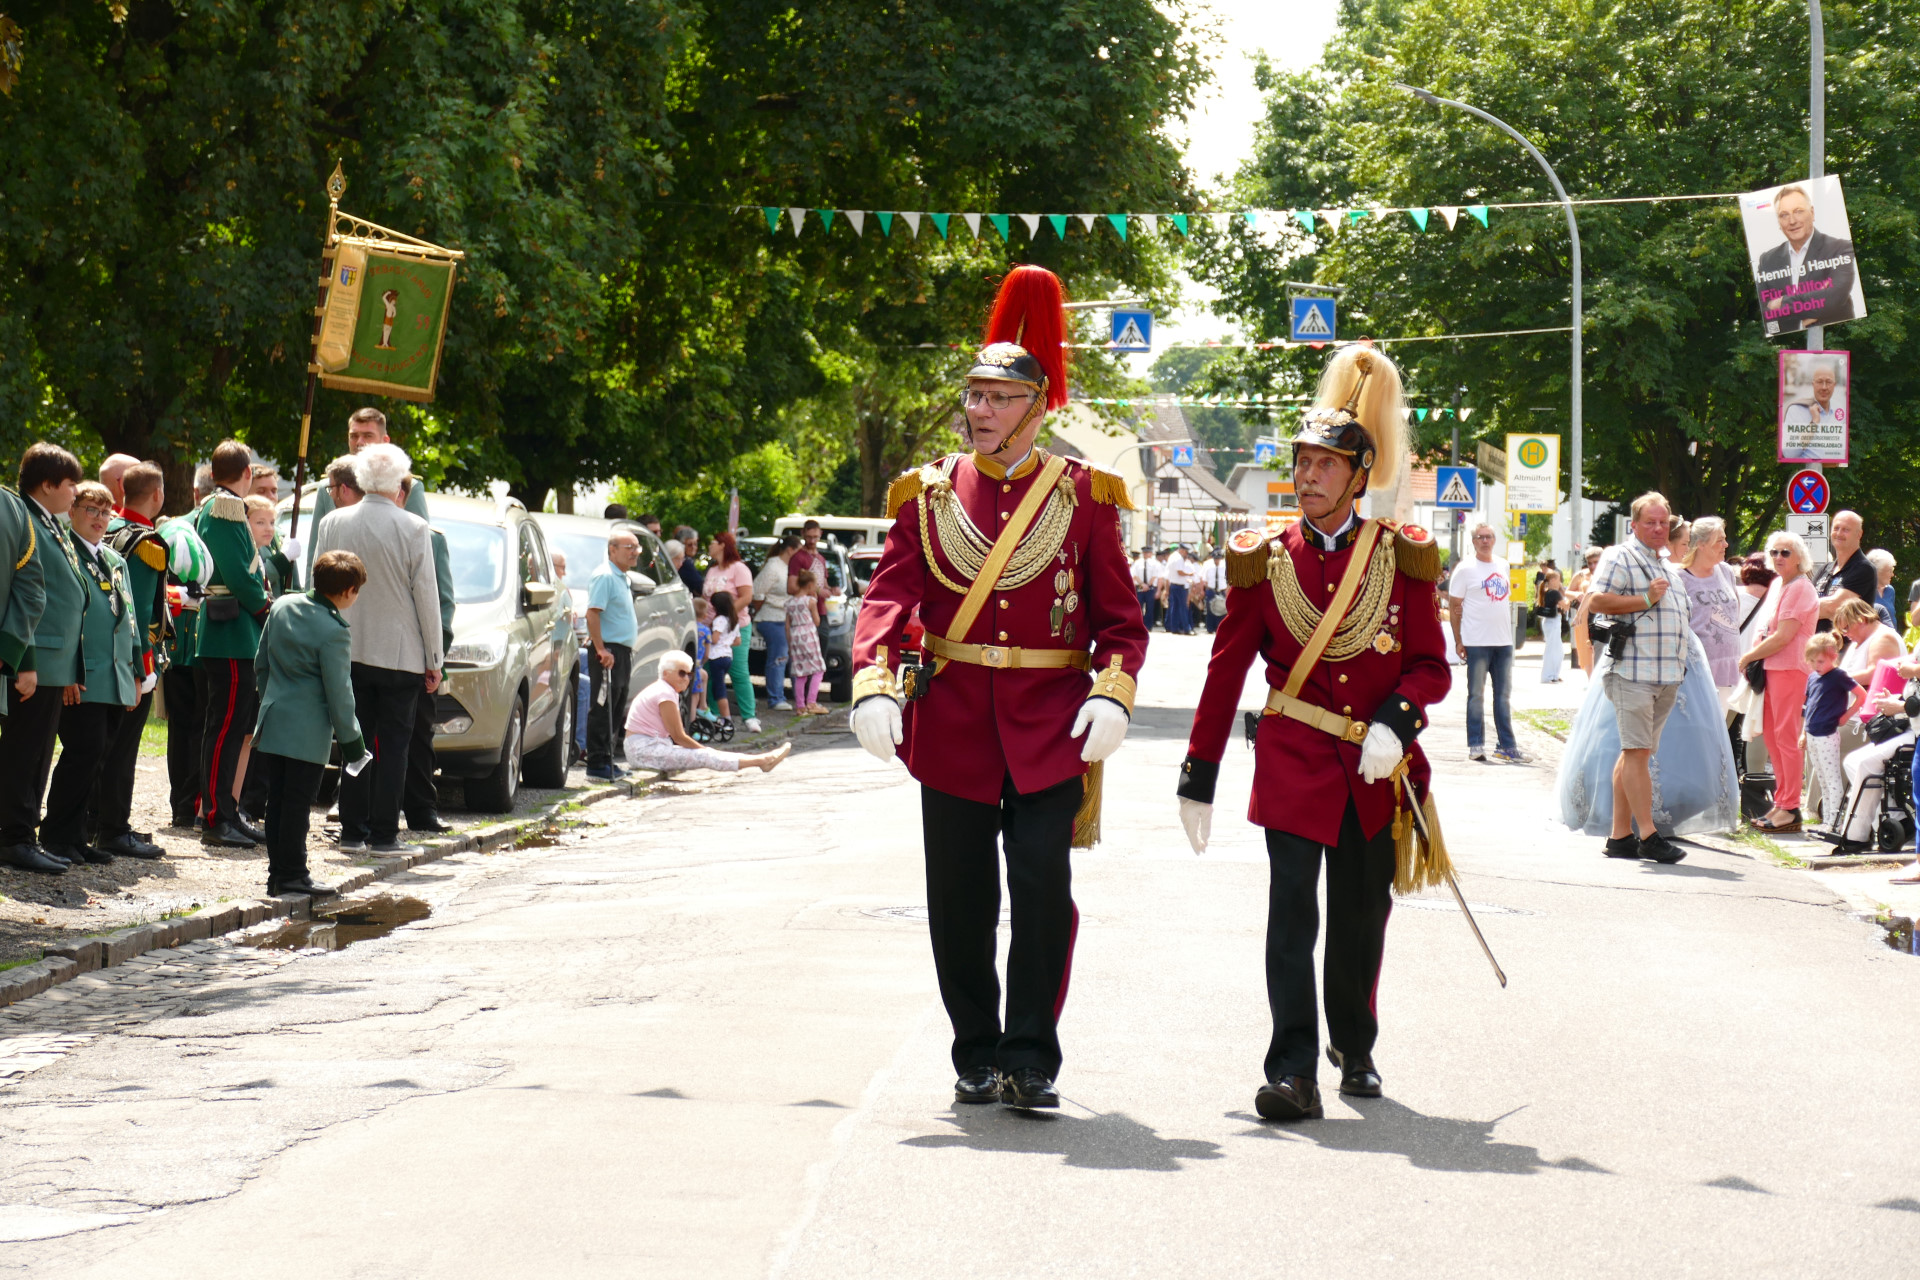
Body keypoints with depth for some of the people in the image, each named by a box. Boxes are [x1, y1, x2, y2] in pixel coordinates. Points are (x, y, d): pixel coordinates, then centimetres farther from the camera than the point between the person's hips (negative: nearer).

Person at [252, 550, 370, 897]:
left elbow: (261, 664, 15)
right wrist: (351, 738, -4)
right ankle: (292, 875, 2)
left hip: (272, 722, 7)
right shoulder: (334, 631, -18)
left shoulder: (282, 606, 5)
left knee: (277, 800, 11)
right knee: (297, 803, -1)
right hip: (308, 731, -7)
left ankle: (277, 873, 16)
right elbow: (338, 692, -14)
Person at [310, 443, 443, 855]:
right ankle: (385, 834, 1)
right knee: (393, 744, 2)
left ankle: (352, 832, 10)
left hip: (347, 651, 3)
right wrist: (434, 658, 1)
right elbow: (426, 595, -6)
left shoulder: (331, 524, 0)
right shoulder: (413, 529, -10)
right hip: (400, 652, -3)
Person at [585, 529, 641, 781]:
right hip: (609, 651, -10)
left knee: (614, 710, 13)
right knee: (602, 710, -9)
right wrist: (601, 650, -25)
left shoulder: (621, 578, 19)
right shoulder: (604, 576, -12)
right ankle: (598, 765, -10)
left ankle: (607, 761, 18)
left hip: (622, 652, 10)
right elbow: (592, 613, -20)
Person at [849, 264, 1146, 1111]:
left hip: (1050, 724, -2)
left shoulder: (1081, 495, 2)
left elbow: (1120, 618, 3)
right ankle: (978, 1056, 20)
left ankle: (1031, 1059, -2)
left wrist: (1112, 695, -15)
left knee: (1043, 889, -10)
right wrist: (874, 686, -20)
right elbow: (888, 596, -3)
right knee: (961, 901, 7)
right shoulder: (929, 493, 5)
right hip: (953, 720, 2)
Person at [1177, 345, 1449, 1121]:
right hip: (1295, 764, -1)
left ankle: (1354, 1050, 32)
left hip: (1376, 767, 1)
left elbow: (1432, 667, 2)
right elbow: (1227, 670, 4)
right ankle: (1294, 1072, -15)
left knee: (1361, 919, 12)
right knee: (1292, 914, -11)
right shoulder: (1265, 561, 0)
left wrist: (1394, 721, -18)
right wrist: (1197, 777, 4)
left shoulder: (1401, 556, 1)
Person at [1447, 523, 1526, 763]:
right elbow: (1454, 605, -5)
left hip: (1503, 641, 5)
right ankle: (1475, 745, 6)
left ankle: (1506, 746, 13)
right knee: (1476, 695, 1)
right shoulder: (1465, 569, -4)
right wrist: (1458, 641, -10)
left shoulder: (1503, 567, 12)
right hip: (1477, 642, -5)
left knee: (1504, 696, 8)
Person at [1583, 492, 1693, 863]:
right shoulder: (1621, 558, -4)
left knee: (1636, 752, 9)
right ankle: (1648, 836, -12)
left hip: (1666, 675, 9)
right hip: (1632, 670, -9)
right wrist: (1646, 599, -15)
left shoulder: (1667, 566, 23)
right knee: (1637, 751, -10)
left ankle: (1621, 835, 11)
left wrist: (1680, 667, 25)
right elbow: (1596, 602, -16)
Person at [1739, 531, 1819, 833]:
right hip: (1771, 668, 9)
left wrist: (1749, 656, -8)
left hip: (1790, 668, -9)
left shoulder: (1800, 589, -12)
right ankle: (1781, 802, 17)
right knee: (1770, 733, 10)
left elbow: (1783, 637, -18)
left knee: (1786, 736, -9)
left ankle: (1791, 809, -7)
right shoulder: (1777, 585, 17)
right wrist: (1754, 653, 8)